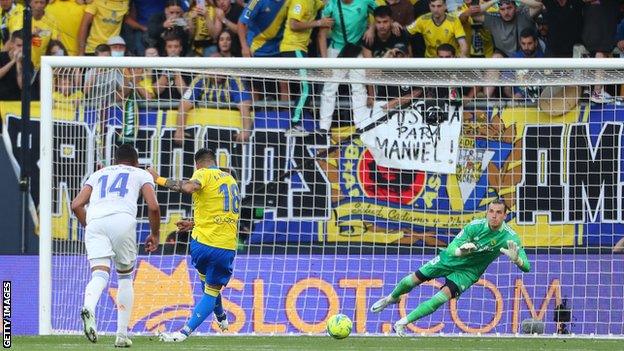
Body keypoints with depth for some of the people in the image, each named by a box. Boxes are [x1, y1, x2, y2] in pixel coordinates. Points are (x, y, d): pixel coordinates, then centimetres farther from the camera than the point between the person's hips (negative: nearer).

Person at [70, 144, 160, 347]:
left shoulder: (98, 174, 33)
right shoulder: (141, 174, 26)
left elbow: (76, 205, 23)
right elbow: (153, 206, 10)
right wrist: (155, 234, 23)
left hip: (95, 221, 2)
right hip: (122, 219, -2)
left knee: (99, 274, -13)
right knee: (125, 276, 16)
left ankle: (88, 308, -46)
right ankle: (122, 335, 11)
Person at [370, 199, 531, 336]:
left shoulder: (510, 237, -27)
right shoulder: (475, 226, -25)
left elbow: (526, 267, -31)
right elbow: (451, 249, -24)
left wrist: (515, 258, -55)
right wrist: (461, 251, -49)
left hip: (468, 271, -1)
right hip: (450, 260, 1)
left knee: (444, 296, -20)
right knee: (414, 279, 6)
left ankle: (403, 323, -5)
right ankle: (392, 298, 42)